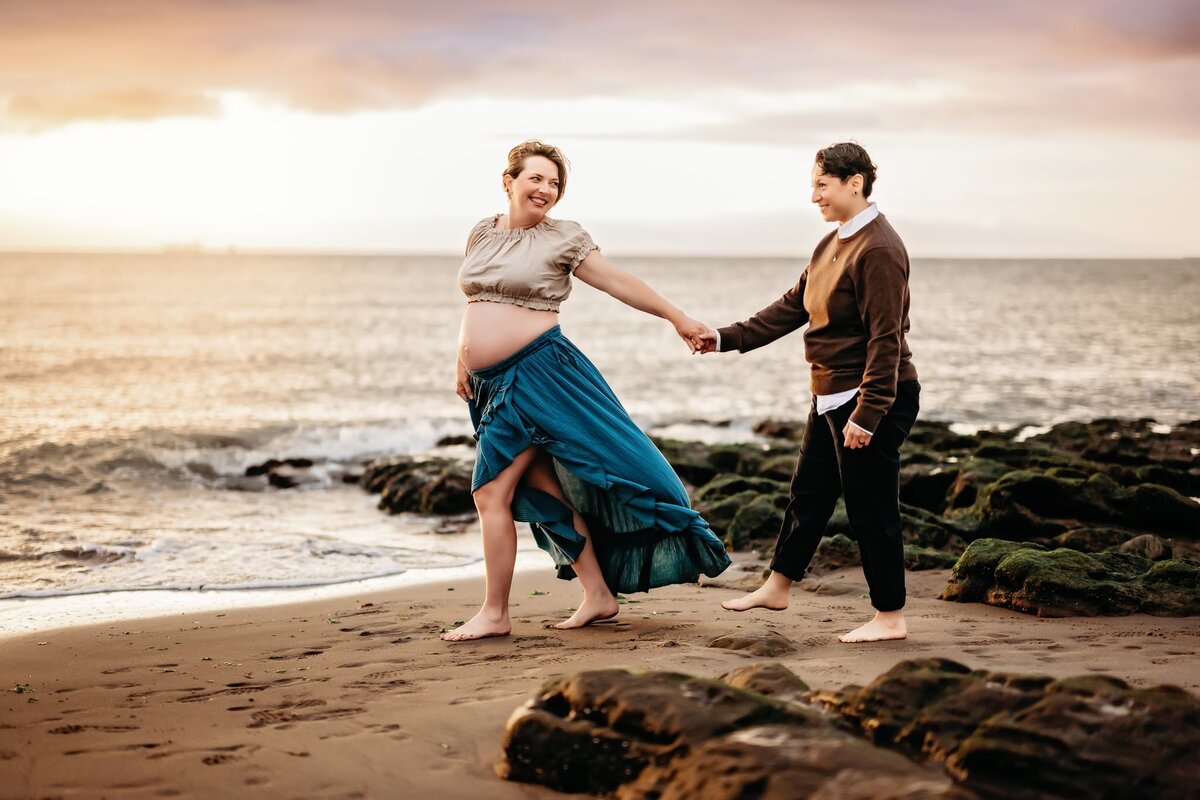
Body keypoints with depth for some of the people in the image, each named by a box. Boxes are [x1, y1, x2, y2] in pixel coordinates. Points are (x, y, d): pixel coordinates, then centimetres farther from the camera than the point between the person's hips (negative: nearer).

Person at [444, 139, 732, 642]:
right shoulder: (483, 232, 13)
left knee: (491, 493, -9)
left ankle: (494, 613, 1)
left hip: (536, 371, -6)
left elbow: (619, 283, 0)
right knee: (545, 493, 8)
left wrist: (677, 318, -1)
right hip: (493, 383, 6)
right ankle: (598, 594, 17)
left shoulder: (563, 238, -1)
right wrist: (463, 361, 20)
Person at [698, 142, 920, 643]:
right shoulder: (833, 244, 12)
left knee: (870, 507, -2)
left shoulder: (878, 250, -19)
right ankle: (777, 587, 35)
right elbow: (792, 307, 17)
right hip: (832, 396, 10)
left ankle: (890, 618, 9)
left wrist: (867, 414, -24)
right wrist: (727, 338, 12)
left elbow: (885, 339, -22)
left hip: (873, 400, -10)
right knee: (808, 493, 20)